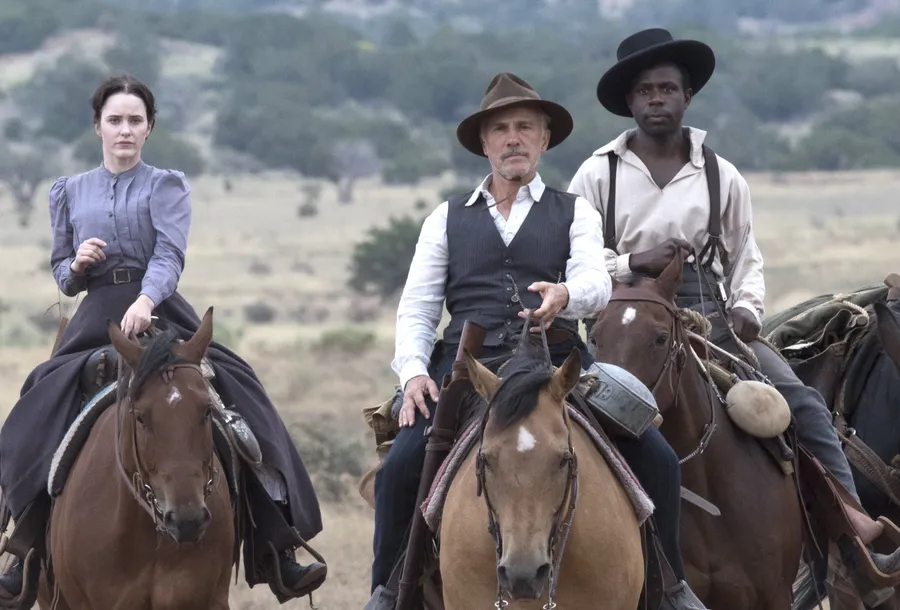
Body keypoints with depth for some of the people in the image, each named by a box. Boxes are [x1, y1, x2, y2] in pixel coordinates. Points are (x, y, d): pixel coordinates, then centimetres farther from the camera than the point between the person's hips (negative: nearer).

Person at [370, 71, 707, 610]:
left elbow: (596, 282, -5)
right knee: (400, 467, -22)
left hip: (559, 364, 0)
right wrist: (414, 371, -8)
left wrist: (564, 295, -30)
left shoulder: (574, 214, 14)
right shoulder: (447, 219, 18)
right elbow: (418, 307, 12)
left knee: (656, 458, -16)